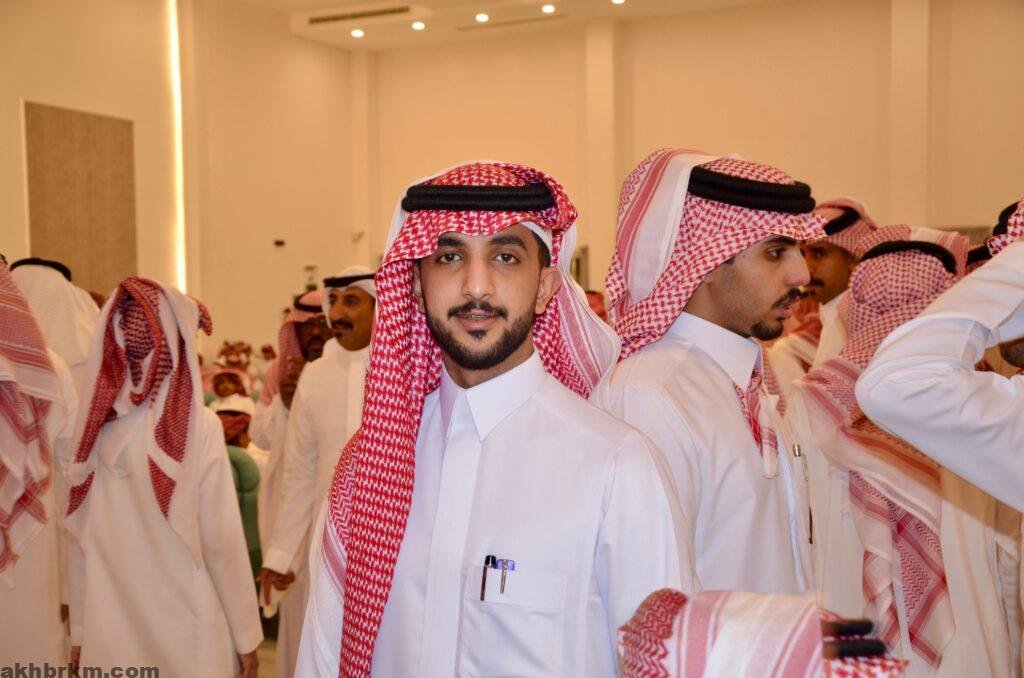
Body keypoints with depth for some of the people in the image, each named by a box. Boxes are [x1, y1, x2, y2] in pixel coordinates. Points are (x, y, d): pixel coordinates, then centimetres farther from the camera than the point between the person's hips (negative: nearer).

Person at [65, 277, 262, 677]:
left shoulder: (93, 427, -2)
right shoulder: (198, 427, -14)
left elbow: (79, 544, 3)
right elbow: (222, 542, -12)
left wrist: (79, 631, 13)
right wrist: (246, 635, -3)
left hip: (108, 634, 4)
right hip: (184, 634, -4)